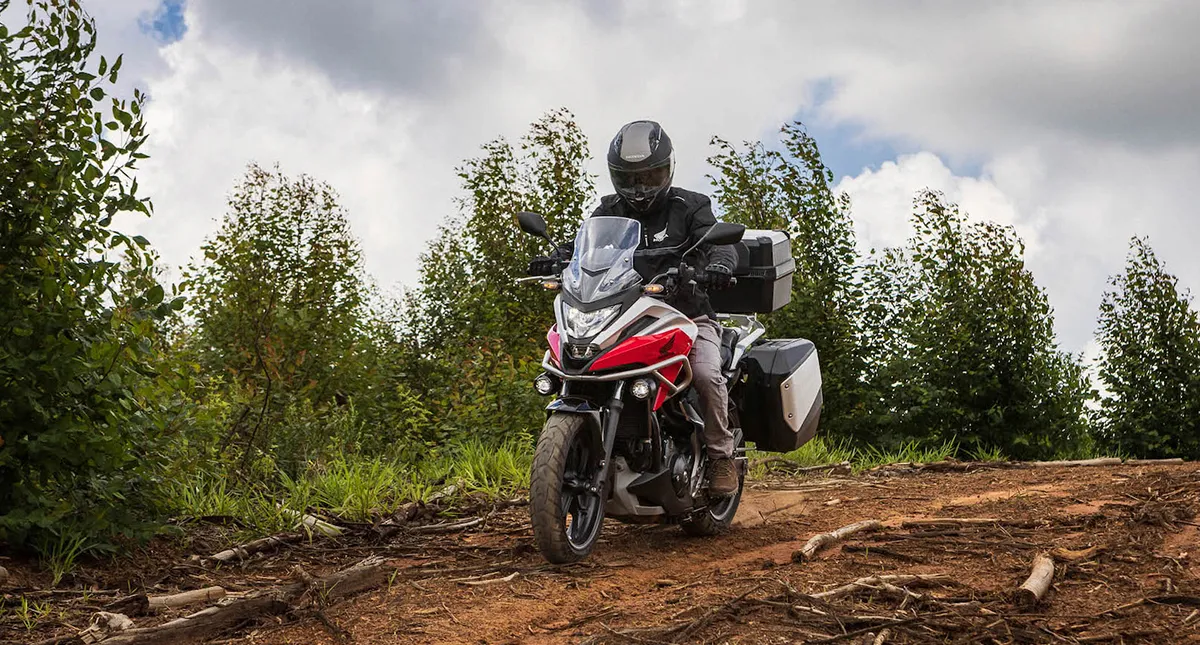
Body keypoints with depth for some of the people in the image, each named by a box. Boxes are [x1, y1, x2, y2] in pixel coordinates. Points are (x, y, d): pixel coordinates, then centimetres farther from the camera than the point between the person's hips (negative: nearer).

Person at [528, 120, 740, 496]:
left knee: (706, 374, -29)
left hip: (688, 314, -3)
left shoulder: (689, 207, 1)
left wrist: (719, 263, -38)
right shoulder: (610, 211, 12)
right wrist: (557, 258, -23)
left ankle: (722, 455, -9)